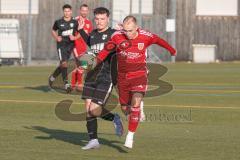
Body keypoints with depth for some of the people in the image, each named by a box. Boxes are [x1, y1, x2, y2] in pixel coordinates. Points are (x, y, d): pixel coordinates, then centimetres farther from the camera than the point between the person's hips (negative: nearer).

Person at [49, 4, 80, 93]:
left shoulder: (75, 22, 1)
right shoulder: (58, 22, -1)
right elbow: (53, 31, 15)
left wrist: (75, 37, -11)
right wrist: (56, 37, -3)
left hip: (70, 45, 3)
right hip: (61, 45, -3)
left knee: (63, 64, 12)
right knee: (64, 63, -16)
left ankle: (53, 77, 37)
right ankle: (66, 84, -17)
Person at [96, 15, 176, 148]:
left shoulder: (145, 36, -10)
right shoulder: (117, 36, -11)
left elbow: (159, 41, 10)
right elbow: (106, 50, 0)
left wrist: (172, 51, 28)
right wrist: (96, 60, -18)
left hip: (139, 75, -2)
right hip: (122, 76, 2)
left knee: (136, 103, -19)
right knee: (125, 108, 8)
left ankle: (130, 136, -13)